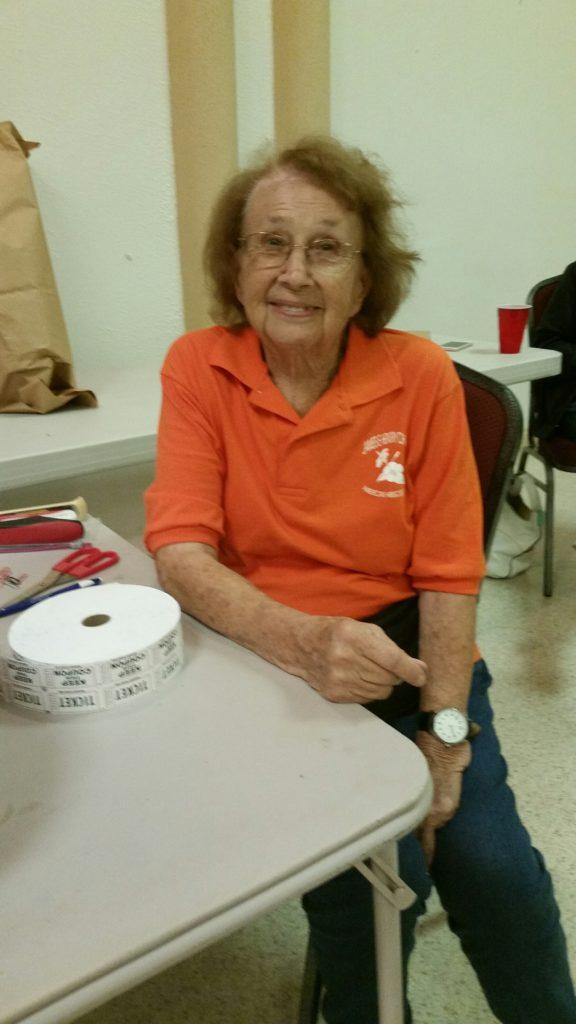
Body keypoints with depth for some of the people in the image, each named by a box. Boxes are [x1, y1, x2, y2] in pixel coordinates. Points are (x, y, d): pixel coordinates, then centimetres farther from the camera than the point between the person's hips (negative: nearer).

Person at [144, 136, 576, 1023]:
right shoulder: (198, 370, -6)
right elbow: (180, 553, -15)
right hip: (264, 658, 0)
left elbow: (448, 574, -5)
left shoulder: (421, 375, -6)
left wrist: (444, 736, -14)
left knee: (494, 868, -12)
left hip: (402, 645, 1)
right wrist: (304, 640, -33)